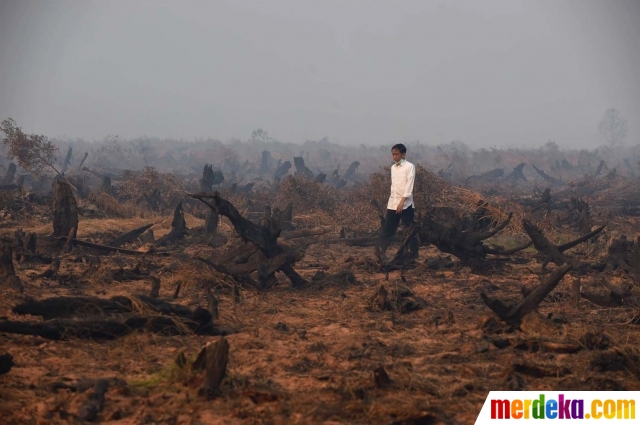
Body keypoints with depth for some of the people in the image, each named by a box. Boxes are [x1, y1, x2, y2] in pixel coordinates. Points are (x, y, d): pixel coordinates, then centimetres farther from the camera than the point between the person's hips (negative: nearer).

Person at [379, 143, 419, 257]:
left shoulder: (410, 167, -7)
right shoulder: (393, 167, 13)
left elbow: (409, 185, -13)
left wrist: (402, 201, -20)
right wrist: (390, 201, 14)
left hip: (406, 204, -6)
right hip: (392, 204, 6)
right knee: (387, 230, 5)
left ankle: (414, 255, 8)